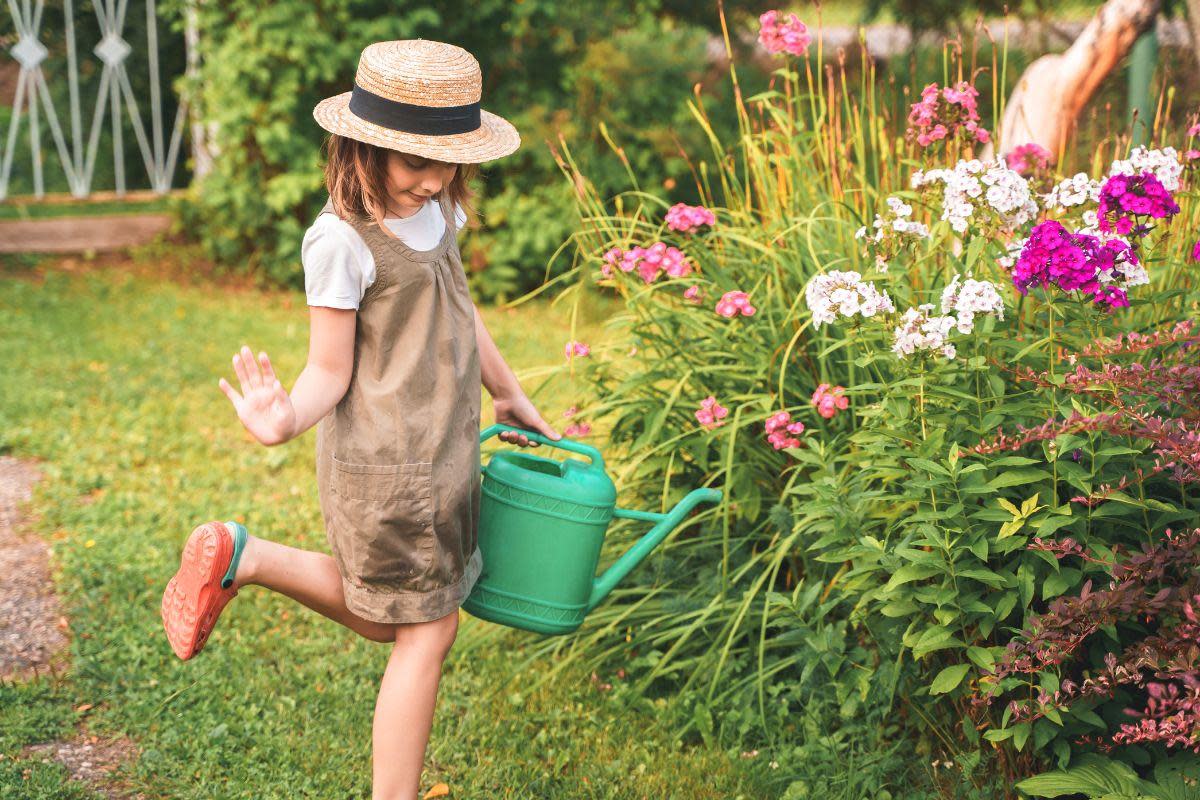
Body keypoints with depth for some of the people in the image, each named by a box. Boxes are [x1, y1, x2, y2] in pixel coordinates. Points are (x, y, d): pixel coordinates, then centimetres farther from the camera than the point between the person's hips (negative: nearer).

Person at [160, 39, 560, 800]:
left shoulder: (436, 211, 4)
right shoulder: (343, 239, -20)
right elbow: (331, 373, -16)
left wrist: (510, 395, 32)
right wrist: (286, 420, -37)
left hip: (443, 452, 9)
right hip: (387, 466, -9)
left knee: (385, 618, 19)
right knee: (425, 634, -1)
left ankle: (243, 558, 24)